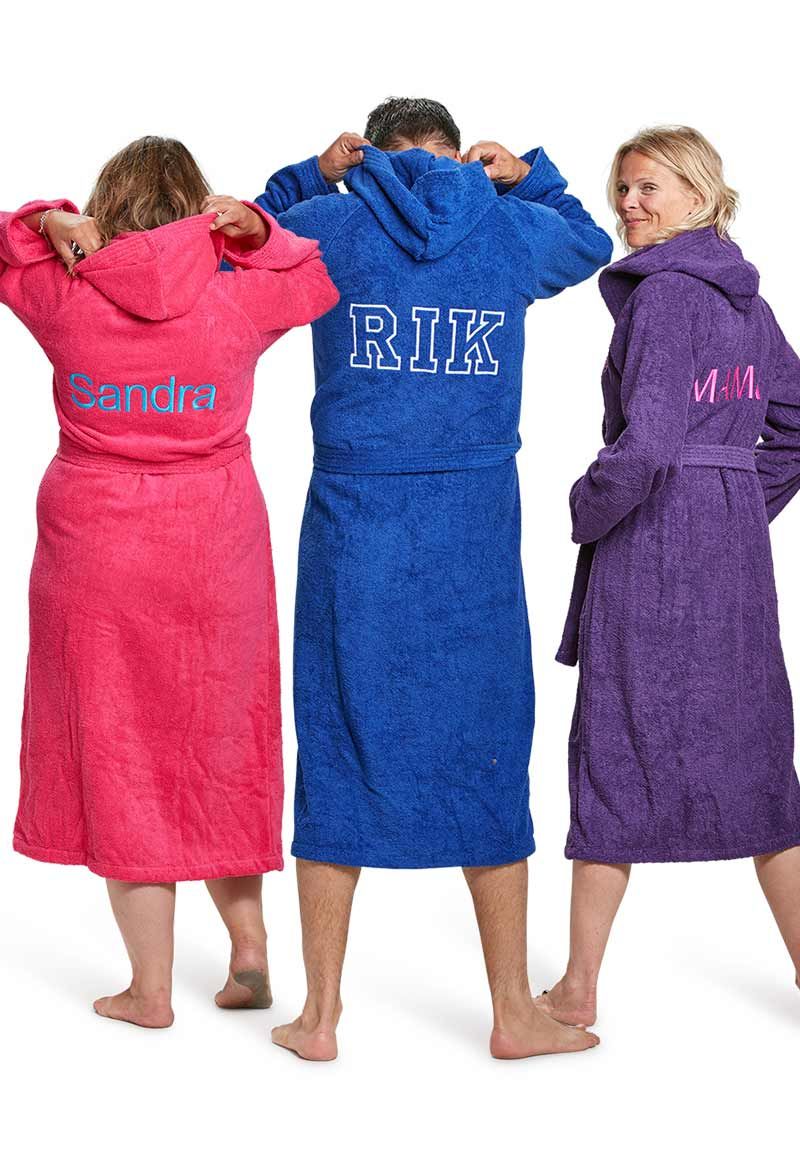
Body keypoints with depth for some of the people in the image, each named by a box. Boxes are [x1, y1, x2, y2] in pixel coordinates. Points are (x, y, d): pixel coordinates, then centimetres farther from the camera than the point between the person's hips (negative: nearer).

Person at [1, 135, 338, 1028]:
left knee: (117, 752, 6)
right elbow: (323, 276, 13)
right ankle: (248, 940, 19)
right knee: (219, 745, 19)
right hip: (214, 553, 1)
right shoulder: (239, 302, -6)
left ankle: (150, 987, 11)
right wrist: (256, 232, -1)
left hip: (93, 552, -1)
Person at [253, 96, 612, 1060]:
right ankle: (513, 1011, 15)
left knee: (341, 749, 7)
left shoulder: (330, 227, 3)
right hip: (475, 525, 1)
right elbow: (588, 241, 29)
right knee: (486, 754, 8)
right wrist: (526, 176, 21)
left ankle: (321, 1015, 12)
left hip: (354, 521, 0)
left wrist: (314, 176, 18)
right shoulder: (511, 231, 7)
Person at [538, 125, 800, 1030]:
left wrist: (589, 509, -8)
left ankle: (579, 990, 7)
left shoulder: (663, 293, -13)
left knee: (616, 749, 0)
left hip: (649, 548, -7)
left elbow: (648, 440, -23)